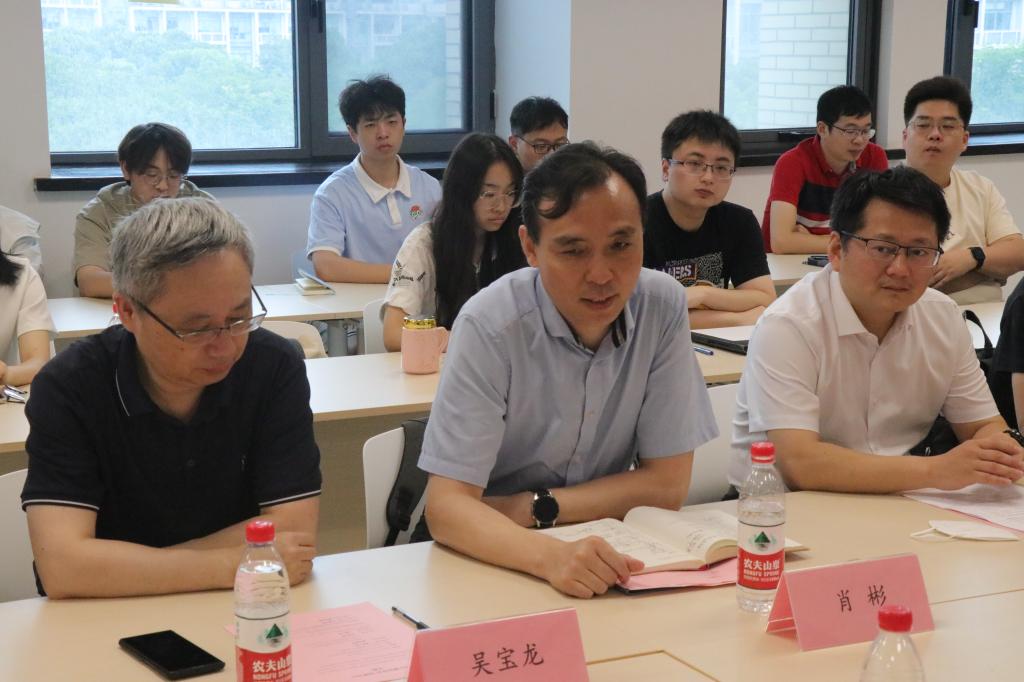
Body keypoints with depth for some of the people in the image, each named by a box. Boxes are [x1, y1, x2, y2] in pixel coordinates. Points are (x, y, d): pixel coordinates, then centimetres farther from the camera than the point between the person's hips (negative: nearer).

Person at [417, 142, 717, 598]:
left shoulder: (664, 306, -10)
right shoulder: (489, 326, -18)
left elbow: (667, 482, -5)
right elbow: (447, 505, -22)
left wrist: (533, 508, -12)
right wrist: (548, 555, -39)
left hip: (606, 548, 3)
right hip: (498, 558, -3)